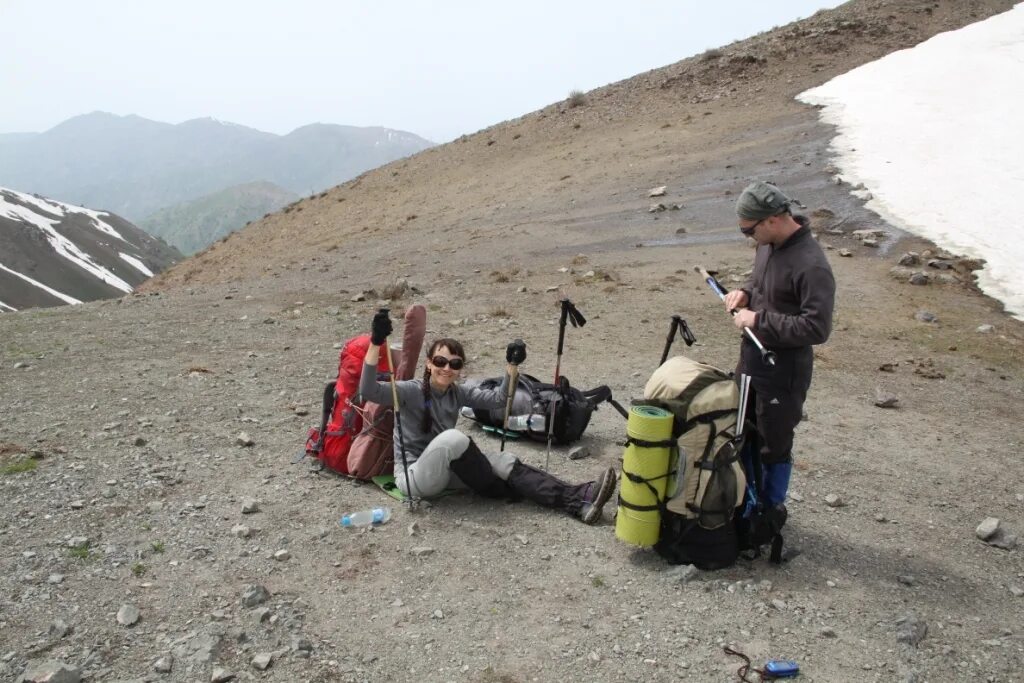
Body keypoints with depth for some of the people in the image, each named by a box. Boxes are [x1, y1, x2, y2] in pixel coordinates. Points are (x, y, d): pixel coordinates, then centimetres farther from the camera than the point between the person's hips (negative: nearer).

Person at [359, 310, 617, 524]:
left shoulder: (457, 393, 5)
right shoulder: (411, 391, -13)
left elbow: (497, 399, 2)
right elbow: (369, 392, -30)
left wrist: (512, 366, -13)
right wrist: (376, 343, -42)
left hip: (445, 470, 6)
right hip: (414, 475, -6)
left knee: (504, 462, -15)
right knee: (453, 438, -33)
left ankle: (574, 499, -23)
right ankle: (500, 490, -15)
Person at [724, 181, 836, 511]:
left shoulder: (811, 266, -26)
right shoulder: (768, 245, 0)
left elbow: (816, 328, -28)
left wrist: (758, 320, -25)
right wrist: (745, 293, -2)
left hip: (783, 372, -9)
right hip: (751, 359, 9)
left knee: (774, 446, 9)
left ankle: (772, 509, 31)